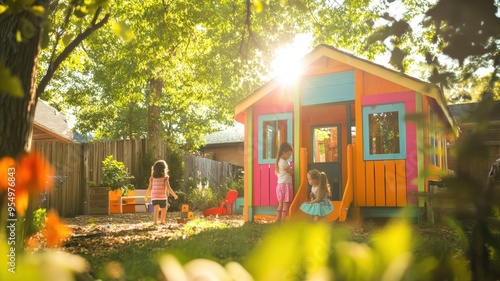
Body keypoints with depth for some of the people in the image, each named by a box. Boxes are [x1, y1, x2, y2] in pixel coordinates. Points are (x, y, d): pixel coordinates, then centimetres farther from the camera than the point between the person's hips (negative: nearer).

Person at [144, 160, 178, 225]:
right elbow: (168, 188, -11)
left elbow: (150, 188, 5)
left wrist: (146, 196, 20)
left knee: (156, 210, -9)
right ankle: (162, 221, 32)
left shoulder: (152, 178, 4)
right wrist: (174, 195, 0)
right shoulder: (165, 178, -5)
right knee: (164, 210, 20)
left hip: (154, 197, 2)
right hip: (163, 197, -2)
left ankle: (155, 221, -27)